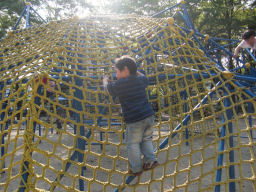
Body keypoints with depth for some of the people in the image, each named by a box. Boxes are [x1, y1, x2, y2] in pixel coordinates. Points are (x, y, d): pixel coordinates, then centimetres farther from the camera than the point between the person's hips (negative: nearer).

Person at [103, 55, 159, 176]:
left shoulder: (119, 84, -7)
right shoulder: (141, 79, 9)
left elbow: (107, 88, 13)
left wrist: (105, 80, 33)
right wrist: (134, 70, 41)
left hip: (135, 120, -6)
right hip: (149, 116, 6)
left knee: (133, 144, 8)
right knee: (146, 139, 24)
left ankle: (136, 169, 16)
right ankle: (150, 160, 19)